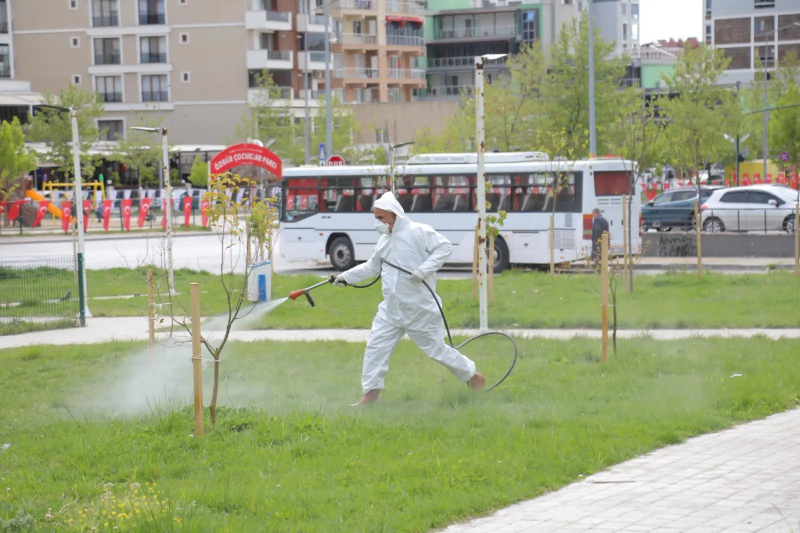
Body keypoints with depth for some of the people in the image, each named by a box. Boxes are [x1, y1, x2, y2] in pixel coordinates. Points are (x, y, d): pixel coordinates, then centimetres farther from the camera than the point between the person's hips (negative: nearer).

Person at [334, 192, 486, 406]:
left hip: (419, 308, -7)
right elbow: (372, 267, 22)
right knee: (375, 347, -1)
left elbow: (445, 247, -17)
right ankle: (371, 393, 5)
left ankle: (472, 376, 21)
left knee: (436, 348, 2)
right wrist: (347, 277, 15)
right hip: (391, 309, 7)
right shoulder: (384, 240, 11)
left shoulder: (418, 232, -13)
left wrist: (424, 269, -26)